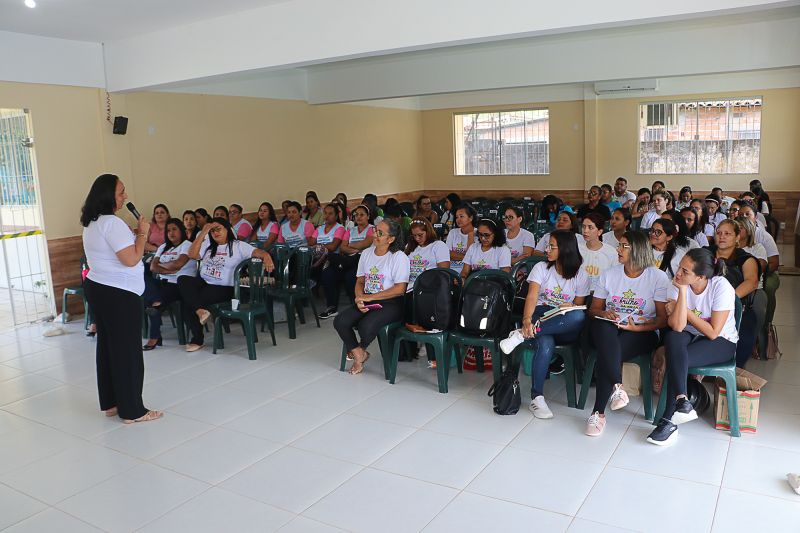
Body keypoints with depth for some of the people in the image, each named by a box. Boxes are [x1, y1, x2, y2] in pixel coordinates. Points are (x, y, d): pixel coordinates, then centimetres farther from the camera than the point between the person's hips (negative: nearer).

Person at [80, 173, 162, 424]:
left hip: (98, 288, 10)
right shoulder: (112, 223, -18)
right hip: (119, 294, -10)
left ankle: (110, 403, 24)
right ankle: (132, 410, 4)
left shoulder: (92, 223, 13)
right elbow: (131, 259, -22)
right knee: (127, 349, -3)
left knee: (107, 345, 14)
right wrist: (142, 233, -10)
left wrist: (133, 235, 13)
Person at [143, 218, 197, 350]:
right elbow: (153, 267, 9)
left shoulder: (187, 245, 3)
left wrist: (160, 265, 3)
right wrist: (169, 269, -9)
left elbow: (177, 264, -15)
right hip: (163, 283, 6)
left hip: (180, 285, -6)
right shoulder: (163, 247, 25)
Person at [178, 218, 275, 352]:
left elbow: (258, 252, -11)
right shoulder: (207, 245, 17)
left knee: (189, 300, -26)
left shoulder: (238, 246, 2)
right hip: (203, 282, 5)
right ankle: (200, 311, -31)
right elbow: (192, 255, 3)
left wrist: (266, 257, -36)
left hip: (223, 288, -5)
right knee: (183, 280, -27)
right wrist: (203, 232, 0)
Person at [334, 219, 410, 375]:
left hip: (391, 303, -6)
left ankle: (360, 349, 6)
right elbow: (360, 281, 14)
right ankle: (359, 354, 3)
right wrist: (360, 299, -9)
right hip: (367, 301, 6)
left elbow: (400, 289, -14)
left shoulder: (399, 257, -8)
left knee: (366, 326, -31)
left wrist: (370, 297, -15)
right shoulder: (366, 253, 12)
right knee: (339, 322, -17)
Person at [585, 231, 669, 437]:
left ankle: (598, 413, -25)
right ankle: (617, 387, -35)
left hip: (642, 333, -2)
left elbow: (663, 318, -2)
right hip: (608, 328, 3)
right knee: (604, 331, -37)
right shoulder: (609, 274, 13)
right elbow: (594, 309, 14)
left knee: (607, 352, -34)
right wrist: (603, 313, -10)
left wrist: (637, 327, -17)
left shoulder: (658, 277, 2)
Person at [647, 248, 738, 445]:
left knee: (677, 358, -30)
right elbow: (677, 326, -25)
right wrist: (682, 291, -29)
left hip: (721, 342, -3)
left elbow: (713, 333, -21)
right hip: (691, 337, 3)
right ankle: (682, 401, -33)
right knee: (672, 337, -33)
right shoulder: (678, 285, -13)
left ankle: (669, 420, -21)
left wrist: (684, 311, -17)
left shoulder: (721, 287, -21)